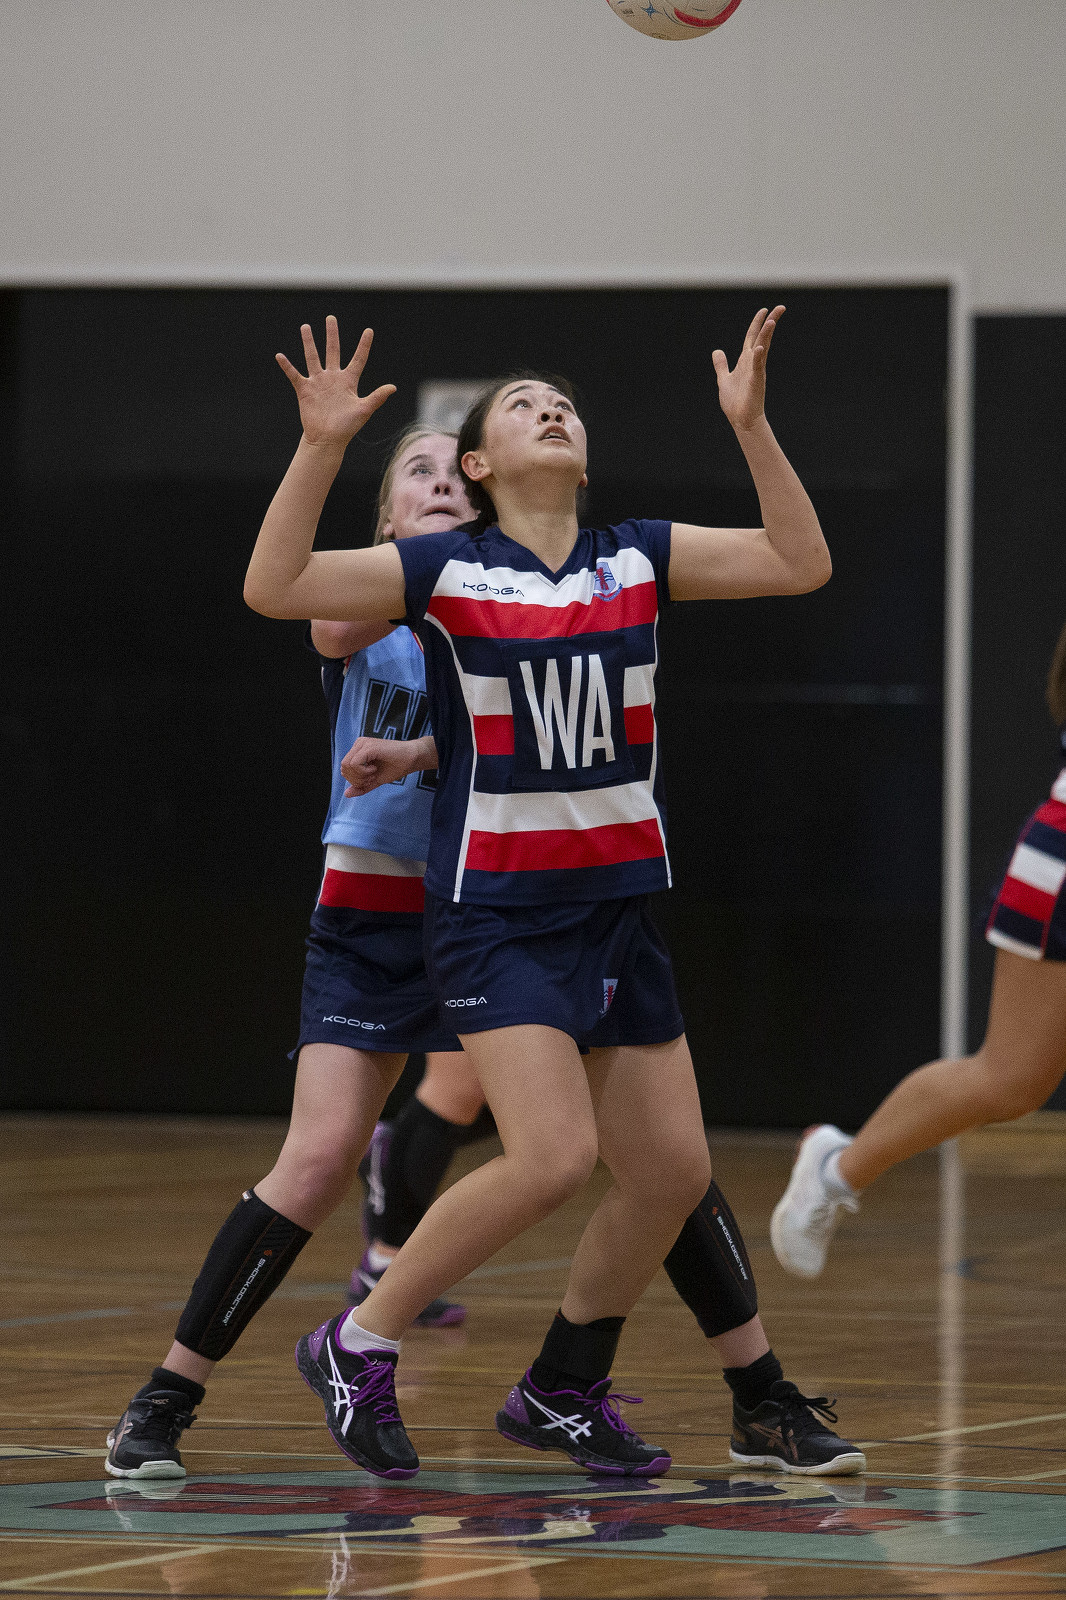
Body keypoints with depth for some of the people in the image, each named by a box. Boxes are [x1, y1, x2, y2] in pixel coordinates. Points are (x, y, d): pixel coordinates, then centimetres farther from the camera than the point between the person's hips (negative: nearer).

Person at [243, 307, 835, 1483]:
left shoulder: (637, 559, 7)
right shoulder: (444, 570, -4)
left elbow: (800, 564, 0)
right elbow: (274, 588, -15)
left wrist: (750, 426, -9)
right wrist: (323, 445, -23)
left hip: (618, 906, 5)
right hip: (496, 910, -5)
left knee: (671, 1170, 5)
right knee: (554, 1155, -21)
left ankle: (563, 1391, 25)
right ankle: (358, 1348, -5)